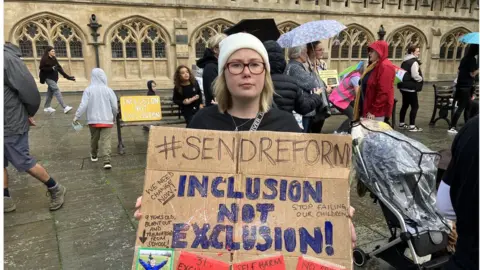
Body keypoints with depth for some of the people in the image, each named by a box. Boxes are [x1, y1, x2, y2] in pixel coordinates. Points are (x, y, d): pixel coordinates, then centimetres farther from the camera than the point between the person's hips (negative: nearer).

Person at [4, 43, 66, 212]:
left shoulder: (7, 58, -19)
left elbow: (29, 90, -19)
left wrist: (29, 114, -4)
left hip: (11, 124, -8)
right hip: (7, 123, 8)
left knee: (23, 162, 3)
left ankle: (55, 189, 20)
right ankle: (6, 200, 28)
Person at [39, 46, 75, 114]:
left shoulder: (54, 59, 12)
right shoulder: (44, 59, -9)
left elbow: (59, 68, 10)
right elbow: (42, 68, -14)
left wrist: (67, 76, 4)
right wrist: (51, 68, -23)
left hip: (54, 77, 8)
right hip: (48, 77, -8)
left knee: (50, 92, 13)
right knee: (56, 90, -16)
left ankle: (47, 107, 26)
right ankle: (65, 107, -24)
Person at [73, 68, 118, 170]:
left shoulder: (88, 90, -6)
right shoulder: (108, 90, -5)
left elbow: (83, 105, -10)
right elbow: (115, 106, -1)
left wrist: (77, 116, -1)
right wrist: (114, 117, 16)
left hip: (93, 120, 1)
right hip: (106, 120, -1)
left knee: (94, 138, 21)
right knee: (106, 140, -4)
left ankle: (94, 155, 40)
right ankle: (107, 161, -16)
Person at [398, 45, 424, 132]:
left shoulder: (405, 62, 14)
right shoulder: (414, 62, -16)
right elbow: (415, 76, -23)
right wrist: (421, 79, -5)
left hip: (404, 86, 9)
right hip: (411, 88, -9)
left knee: (405, 105, 16)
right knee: (415, 106, -3)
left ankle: (401, 123, 22)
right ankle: (412, 126, -2)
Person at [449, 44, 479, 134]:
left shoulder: (465, 58, 12)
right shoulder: (472, 59, -14)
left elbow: (459, 70, 18)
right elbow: (472, 74, -16)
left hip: (461, 85, 9)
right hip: (466, 87, -9)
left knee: (468, 106, 14)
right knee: (461, 107, -7)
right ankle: (452, 127, -7)